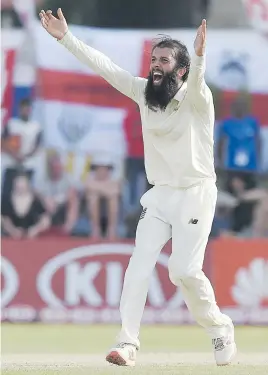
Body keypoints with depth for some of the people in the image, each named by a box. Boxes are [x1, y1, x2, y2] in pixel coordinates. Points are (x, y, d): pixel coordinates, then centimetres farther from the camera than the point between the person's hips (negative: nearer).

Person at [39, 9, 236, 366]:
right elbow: (103, 66, -2)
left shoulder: (197, 98, -15)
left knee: (184, 271, -11)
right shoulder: (143, 92, 1)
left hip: (196, 194, -5)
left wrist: (199, 57, -60)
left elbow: (196, 83, -38)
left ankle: (220, 328, 13)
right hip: (159, 195, 5)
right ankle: (128, 342, -10)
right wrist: (66, 38, -10)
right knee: (139, 266, -8)